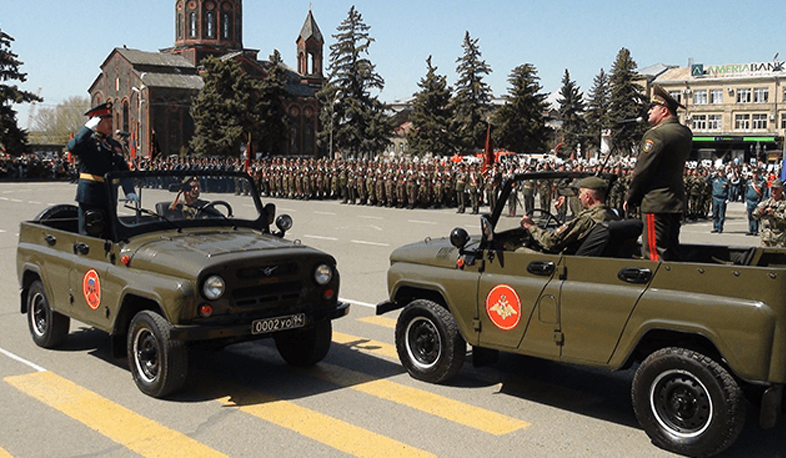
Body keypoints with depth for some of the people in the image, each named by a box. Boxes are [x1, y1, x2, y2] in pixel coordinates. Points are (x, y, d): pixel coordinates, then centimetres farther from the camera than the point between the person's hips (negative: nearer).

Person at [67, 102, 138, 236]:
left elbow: (123, 171, 18)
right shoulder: (87, 141, -2)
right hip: (90, 196, -6)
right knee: (90, 234, -7)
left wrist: (130, 192, 6)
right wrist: (89, 127, -23)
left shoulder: (116, 145, 17)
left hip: (110, 197, 7)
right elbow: (72, 148, -26)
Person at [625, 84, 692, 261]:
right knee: (671, 252, 14)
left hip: (656, 203, -9)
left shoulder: (656, 134, -15)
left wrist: (630, 199, -2)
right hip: (676, 201, 9)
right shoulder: (685, 133, 11)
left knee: (655, 254, -5)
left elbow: (642, 171, -13)